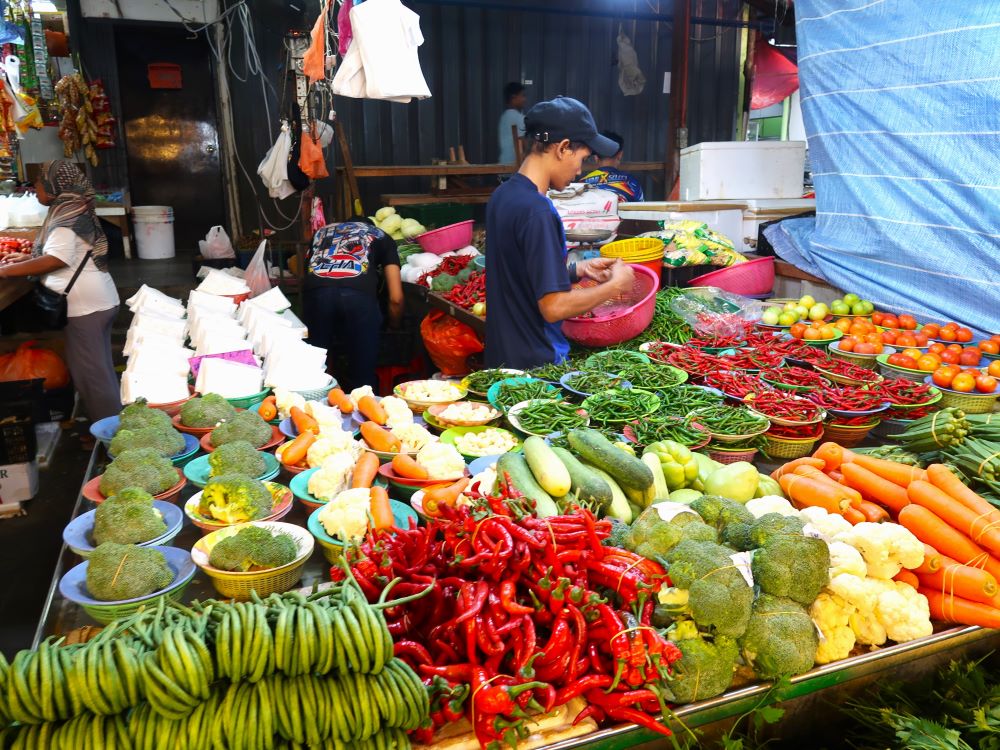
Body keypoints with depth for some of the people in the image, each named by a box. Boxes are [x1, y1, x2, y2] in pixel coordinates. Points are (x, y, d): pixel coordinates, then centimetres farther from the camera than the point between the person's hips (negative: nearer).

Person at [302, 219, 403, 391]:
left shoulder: (322, 232, 38)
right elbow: (396, 298, 23)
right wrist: (394, 327, 40)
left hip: (316, 292, 2)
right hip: (358, 294, -2)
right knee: (363, 378, 9)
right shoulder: (381, 237, 31)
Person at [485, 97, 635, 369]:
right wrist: (615, 285, -12)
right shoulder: (537, 211, -23)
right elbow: (554, 307, -24)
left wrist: (579, 270, 9)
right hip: (536, 364, -9)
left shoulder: (502, 195, 4)